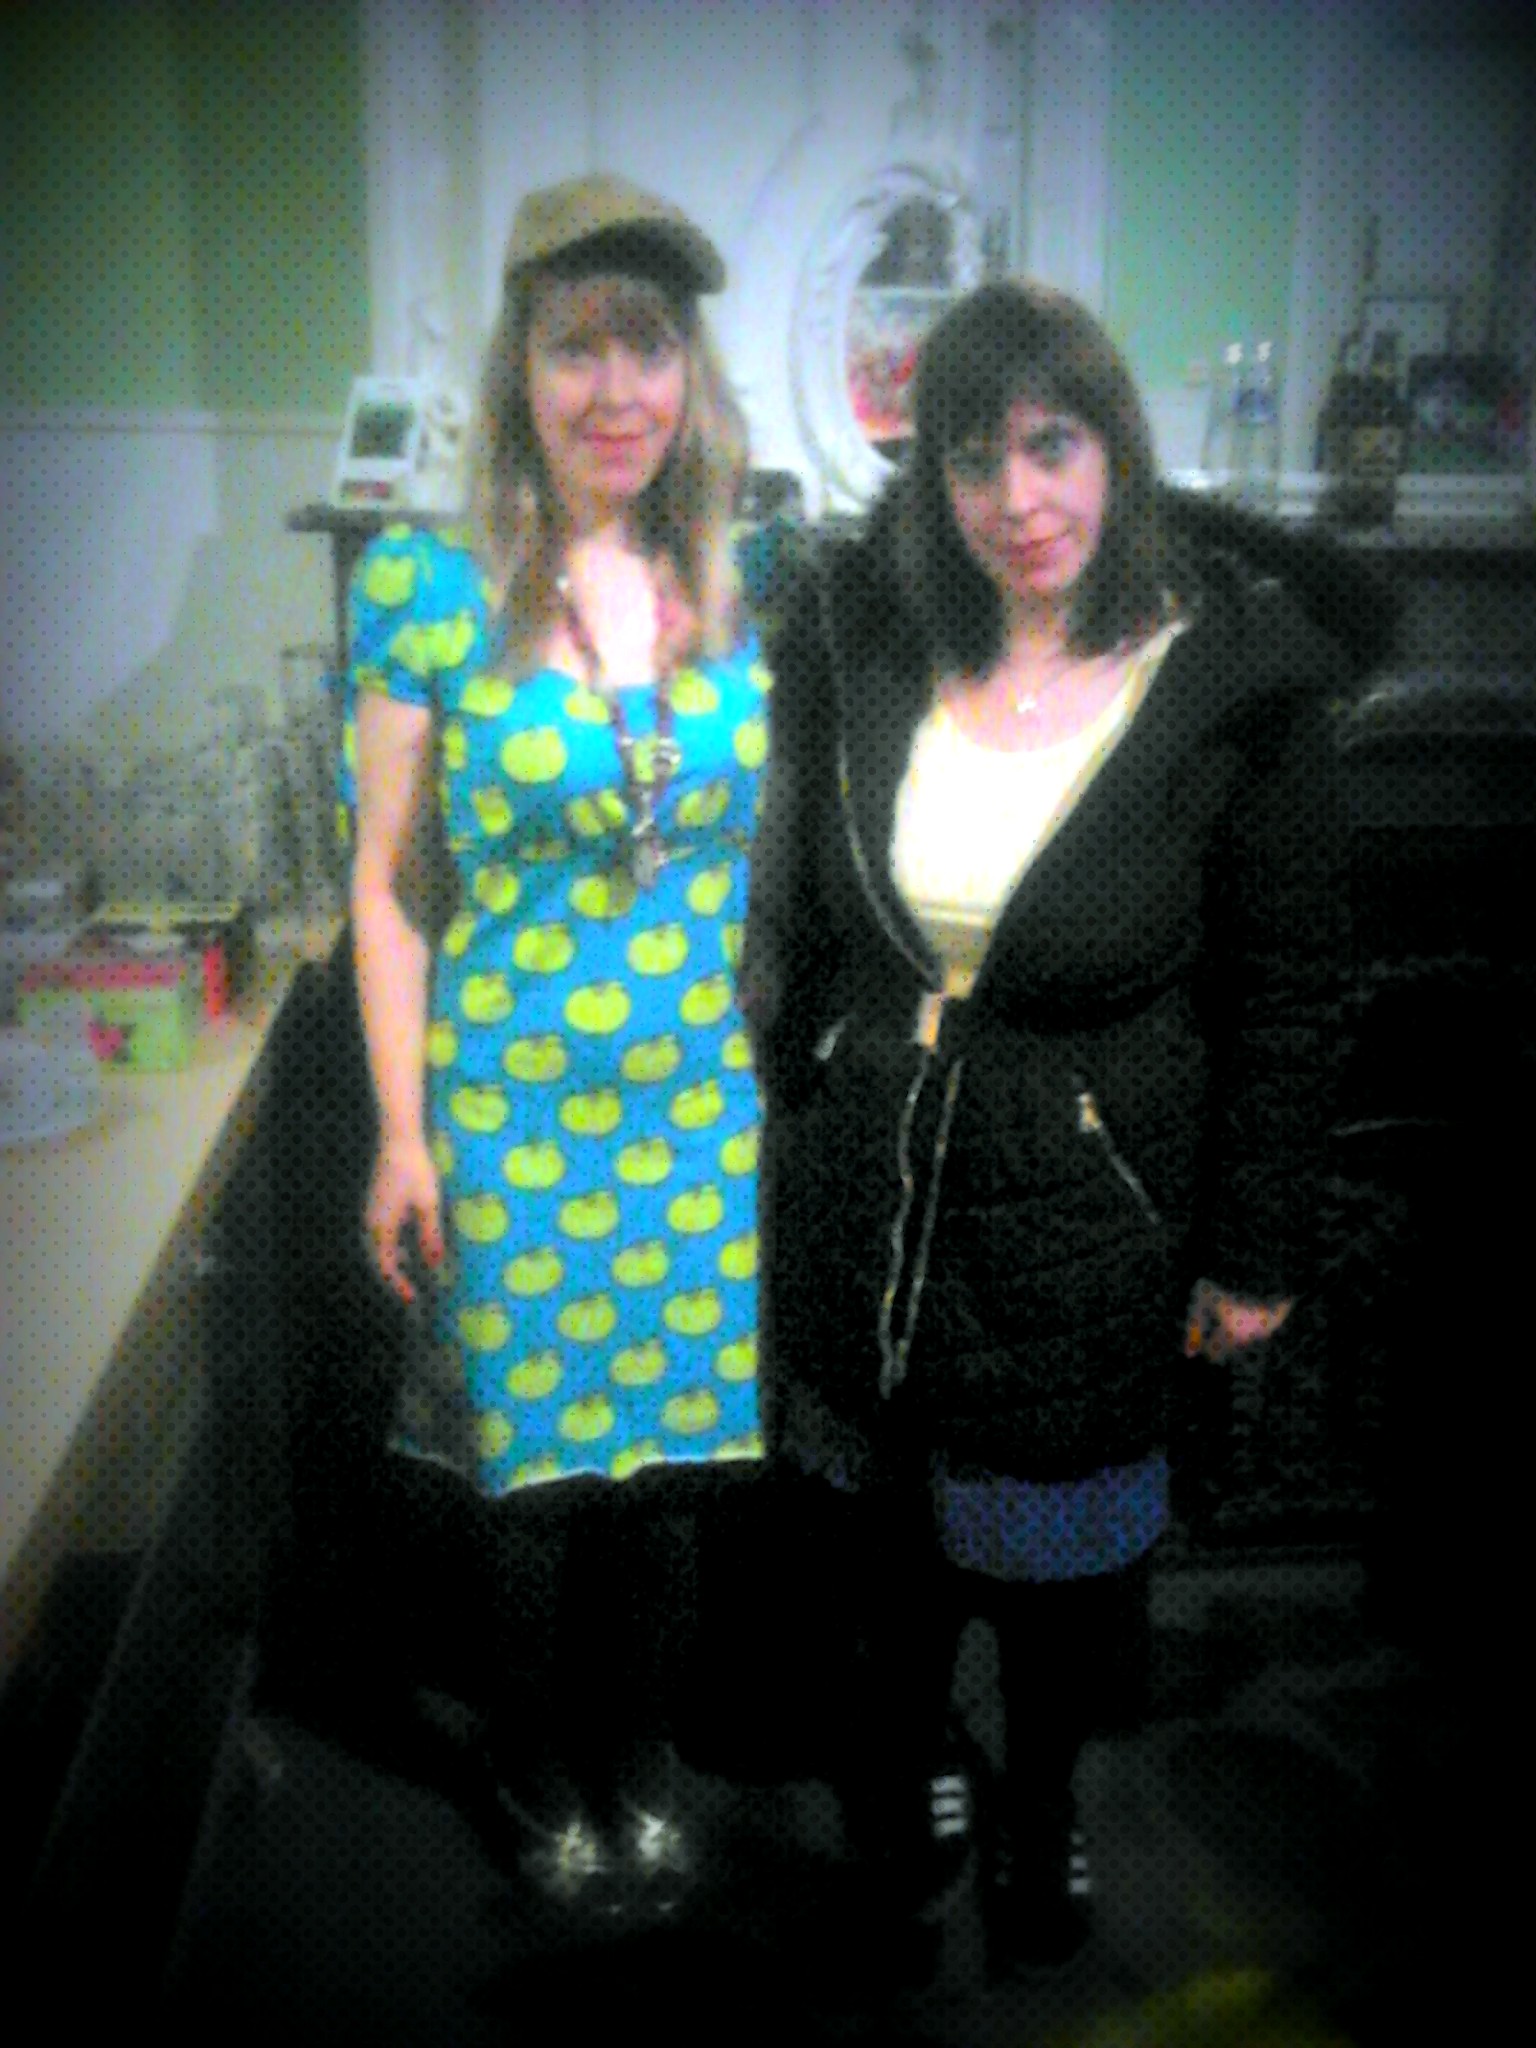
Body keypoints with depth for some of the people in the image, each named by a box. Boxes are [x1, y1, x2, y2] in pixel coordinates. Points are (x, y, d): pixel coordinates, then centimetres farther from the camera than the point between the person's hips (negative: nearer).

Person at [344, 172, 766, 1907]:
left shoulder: (742, 587, 1)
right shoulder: (427, 588, -8)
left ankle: (634, 1752, 41)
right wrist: (402, 1131, -5)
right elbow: (390, 884, -4)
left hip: (705, 1107, 3)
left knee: (663, 1444, 16)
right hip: (509, 1105, -2)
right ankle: (539, 1770, 39)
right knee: (534, 1459, 11)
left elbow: (774, 845, 9)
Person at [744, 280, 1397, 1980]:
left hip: (1082, 1219, -3)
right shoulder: (862, 638, -5)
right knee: (878, 1505, 22)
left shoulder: (1237, 679, -13)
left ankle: (1040, 1806, 46)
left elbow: (1285, 993, -7)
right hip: (864, 1187, 3)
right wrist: (788, 1101, 11)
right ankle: (903, 1745, 51)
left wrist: (1257, 1249, -4)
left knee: (1058, 1535, 17)